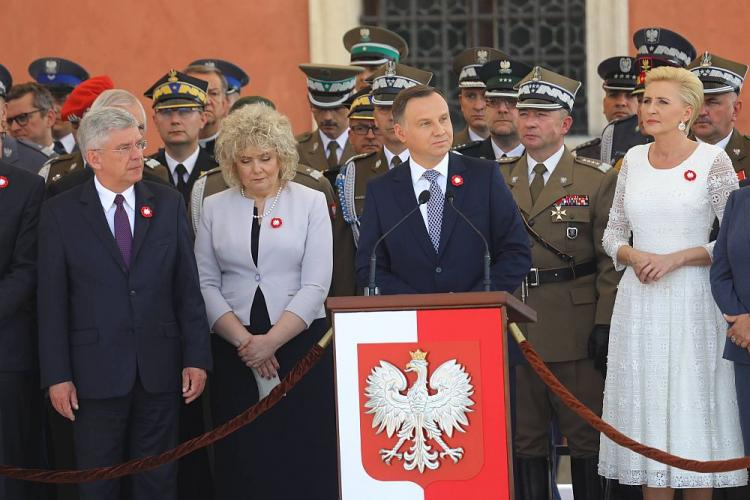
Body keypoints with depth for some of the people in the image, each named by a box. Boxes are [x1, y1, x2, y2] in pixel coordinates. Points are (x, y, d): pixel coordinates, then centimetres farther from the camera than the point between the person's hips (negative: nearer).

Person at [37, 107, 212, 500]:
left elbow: (187, 287, 5)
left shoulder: (169, 204, 5)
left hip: (159, 367, 2)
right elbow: (52, 300, -2)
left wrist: (197, 357, -1)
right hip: (96, 369, -2)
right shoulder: (60, 212, -2)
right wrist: (57, 375, -7)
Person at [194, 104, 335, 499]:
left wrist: (271, 341, -12)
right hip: (234, 348, 2)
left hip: (300, 343, -2)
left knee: (304, 459, -4)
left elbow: (316, 285, -4)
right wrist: (244, 340, -9)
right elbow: (206, 284, 3)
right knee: (242, 461, 1)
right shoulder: (214, 207, 8)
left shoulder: (311, 203, 2)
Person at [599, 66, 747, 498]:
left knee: (693, 409, -2)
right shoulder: (633, 160, 10)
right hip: (639, 303, 4)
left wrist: (675, 259, -14)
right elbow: (613, 233, 16)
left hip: (692, 300, -4)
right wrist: (633, 256, -6)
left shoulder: (713, 161, -4)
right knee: (647, 411, 4)